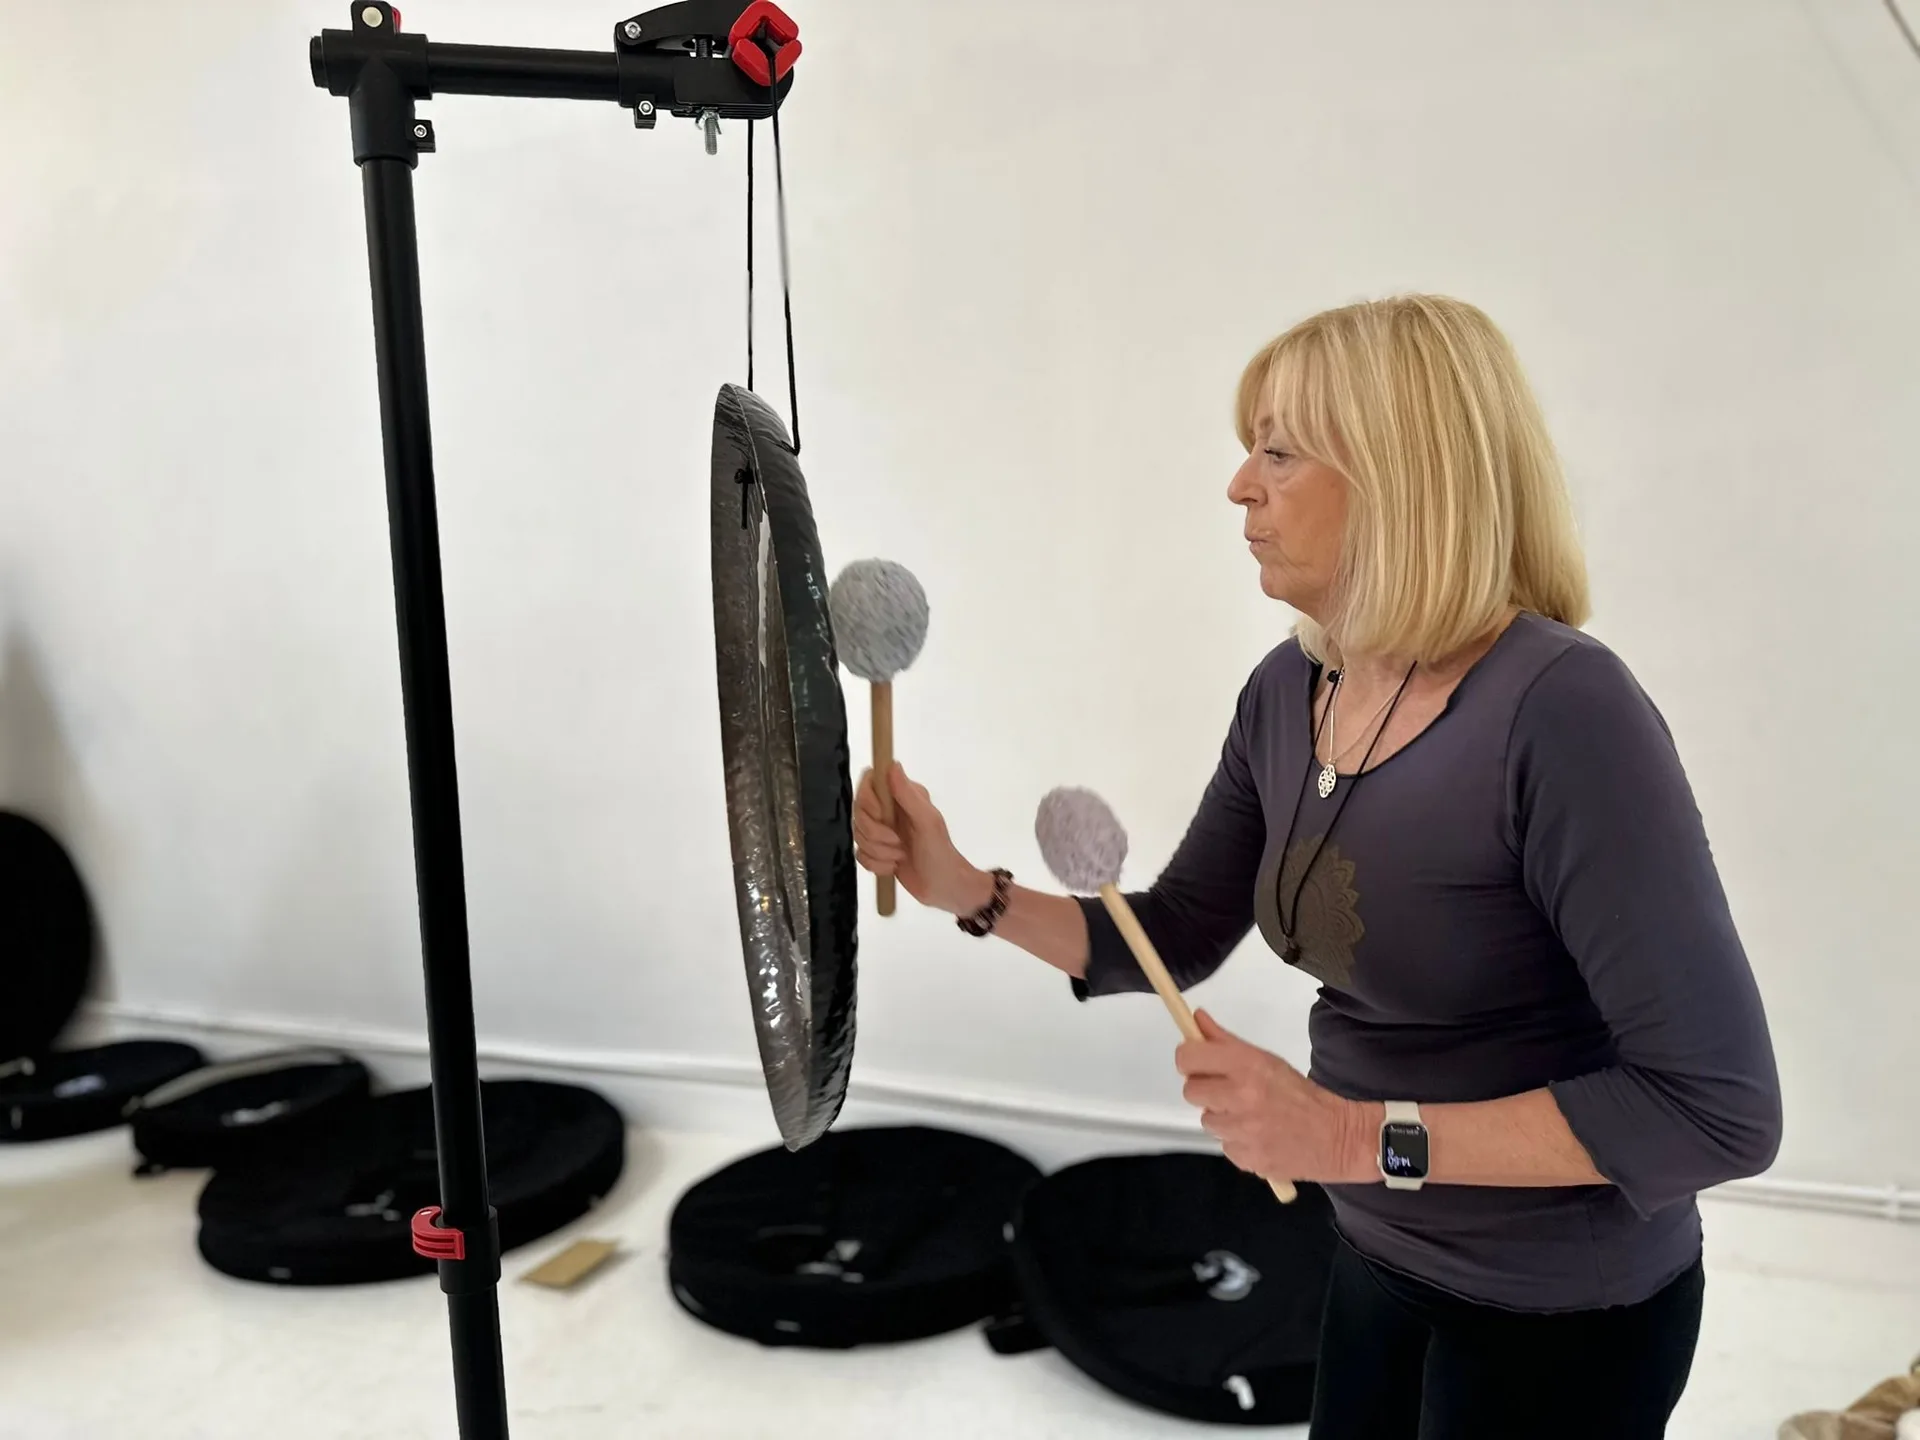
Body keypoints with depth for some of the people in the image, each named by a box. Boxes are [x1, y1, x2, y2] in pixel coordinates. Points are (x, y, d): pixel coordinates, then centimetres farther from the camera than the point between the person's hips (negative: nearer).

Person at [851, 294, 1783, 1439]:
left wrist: (1363, 1137, -30)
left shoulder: (1561, 711, -28)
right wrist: (968, 891, -9)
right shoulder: (1288, 695, -5)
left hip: (1561, 1314, -6)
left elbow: (1720, 1108, -27)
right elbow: (1176, 939, 4)